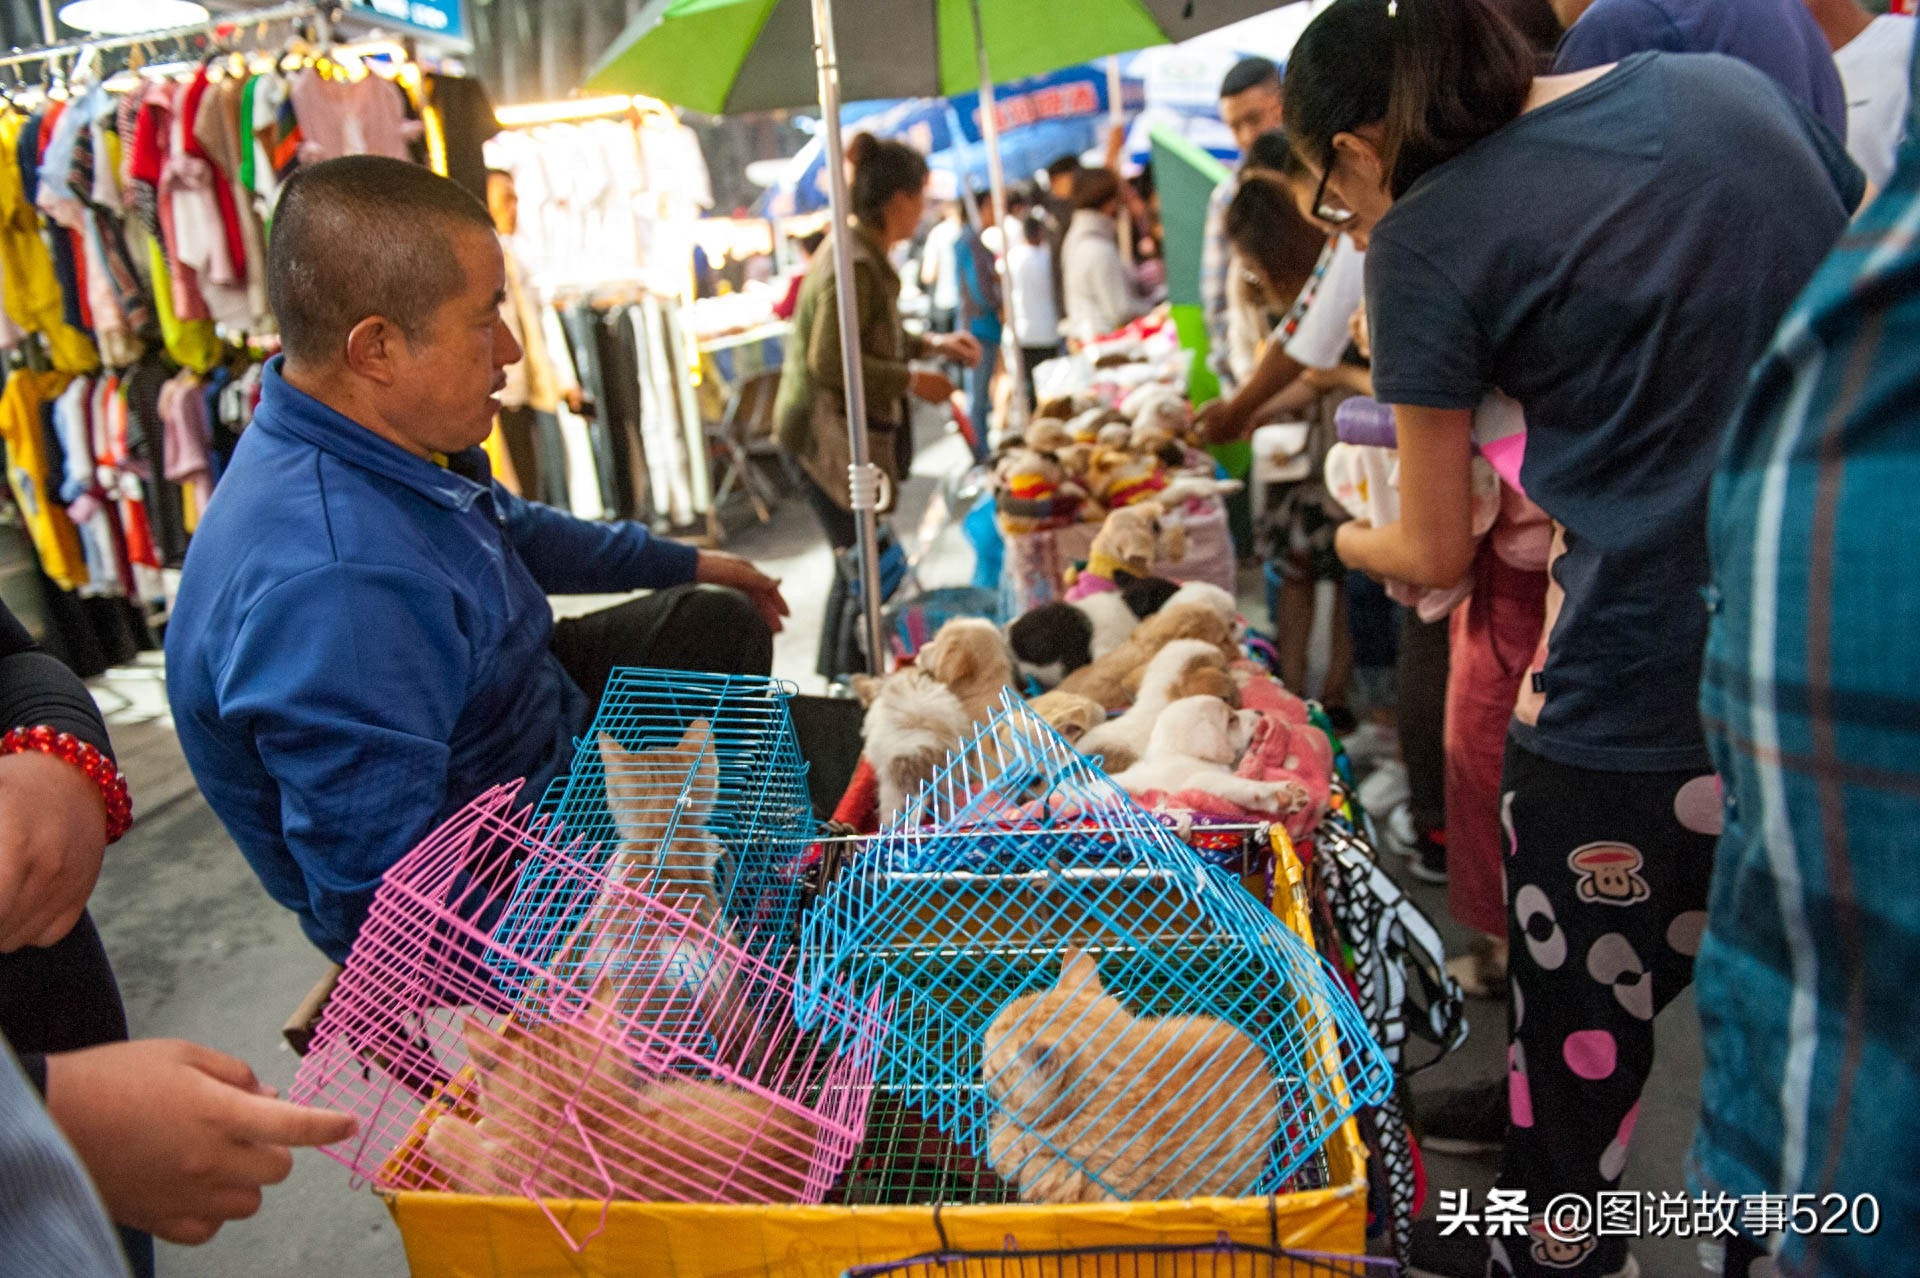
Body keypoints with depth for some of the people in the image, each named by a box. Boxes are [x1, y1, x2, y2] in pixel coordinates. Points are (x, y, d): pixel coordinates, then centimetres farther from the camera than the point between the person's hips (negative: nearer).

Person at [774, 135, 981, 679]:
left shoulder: (863, 256, 14)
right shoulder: (854, 266, -19)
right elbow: (829, 360, -25)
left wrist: (931, 344, 14)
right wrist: (911, 380, -16)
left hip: (842, 435, 11)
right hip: (830, 437, -11)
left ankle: (836, 687, 29)